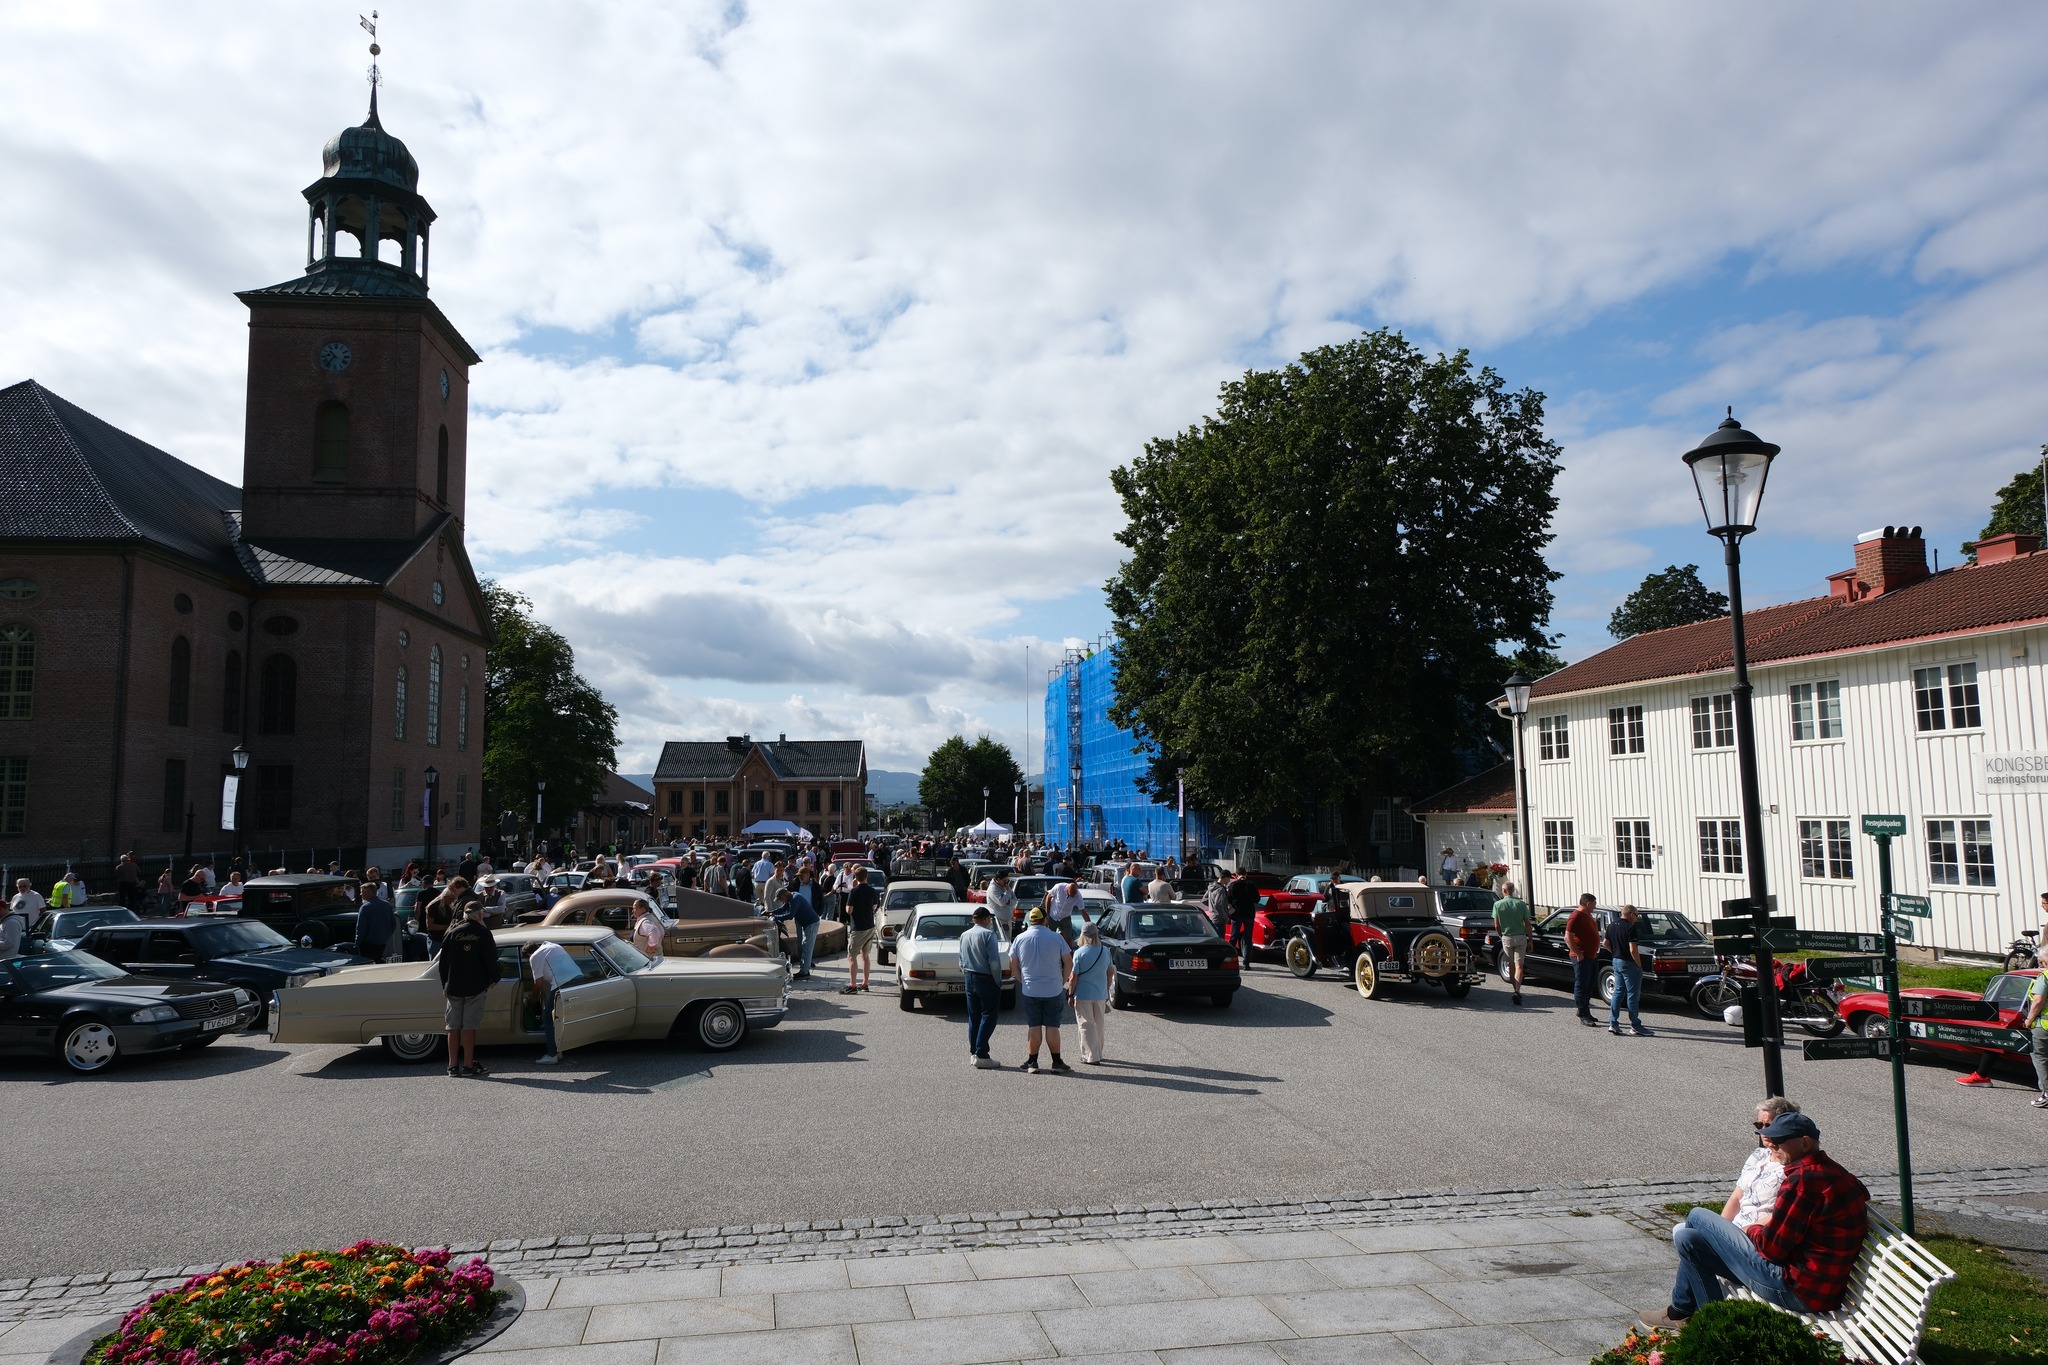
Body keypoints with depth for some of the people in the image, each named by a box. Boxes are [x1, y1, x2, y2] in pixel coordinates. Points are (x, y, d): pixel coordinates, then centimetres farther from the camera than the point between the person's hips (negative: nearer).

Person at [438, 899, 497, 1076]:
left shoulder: (453, 933, 4)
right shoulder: (483, 934, -5)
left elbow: (443, 961, 6)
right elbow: (491, 960, -6)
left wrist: (445, 984, 15)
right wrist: (493, 979, 9)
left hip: (453, 987, 3)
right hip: (475, 987, -3)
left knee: (453, 1027, 8)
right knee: (469, 1026, -1)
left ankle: (453, 1065, 10)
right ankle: (468, 1065, 0)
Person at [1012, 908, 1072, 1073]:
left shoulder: (1020, 939, -1)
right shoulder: (1056, 938, -5)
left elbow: (1014, 963, 3)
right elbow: (1068, 962, -3)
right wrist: (1063, 981, 9)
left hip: (1030, 990, 1)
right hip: (1053, 990, -1)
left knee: (1034, 1027, 6)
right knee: (1052, 1027, 5)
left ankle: (1032, 1062, 10)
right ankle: (1057, 1062, 10)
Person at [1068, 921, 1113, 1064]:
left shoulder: (1079, 953, -14)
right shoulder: (1105, 951, 2)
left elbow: (1073, 977, -13)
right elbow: (1109, 973, 12)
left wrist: (1070, 995, -4)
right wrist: (1107, 991, 22)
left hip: (1083, 994, -5)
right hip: (1101, 994, 5)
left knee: (1086, 1026, 3)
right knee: (1098, 1025, 17)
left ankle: (1091, 1056, 2)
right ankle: (1098, 1054, 27)